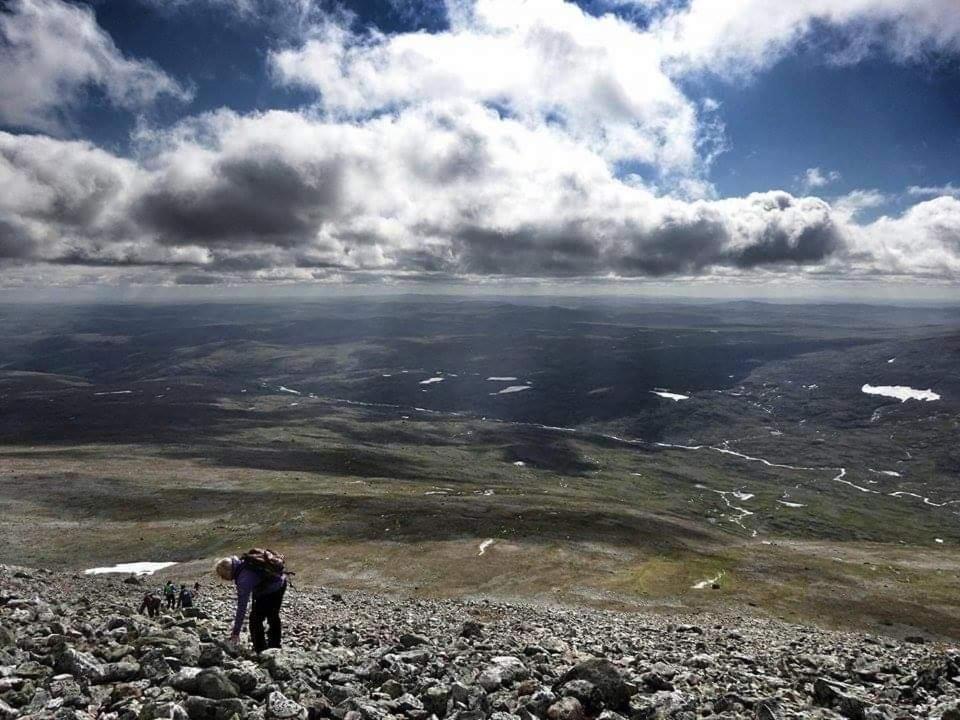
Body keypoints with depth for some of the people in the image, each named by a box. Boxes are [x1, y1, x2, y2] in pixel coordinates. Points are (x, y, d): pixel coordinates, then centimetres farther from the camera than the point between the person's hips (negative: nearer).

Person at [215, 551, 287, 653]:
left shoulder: (244, 578, -30)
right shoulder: (242, 562, -6)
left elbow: (242, 607, -28)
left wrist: (236, 632, -24)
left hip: (271, 591, -10)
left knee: (256, 619, -3)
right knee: (273, 617, 25)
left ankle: (260, 652, 6)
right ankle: (275, 646, 42)